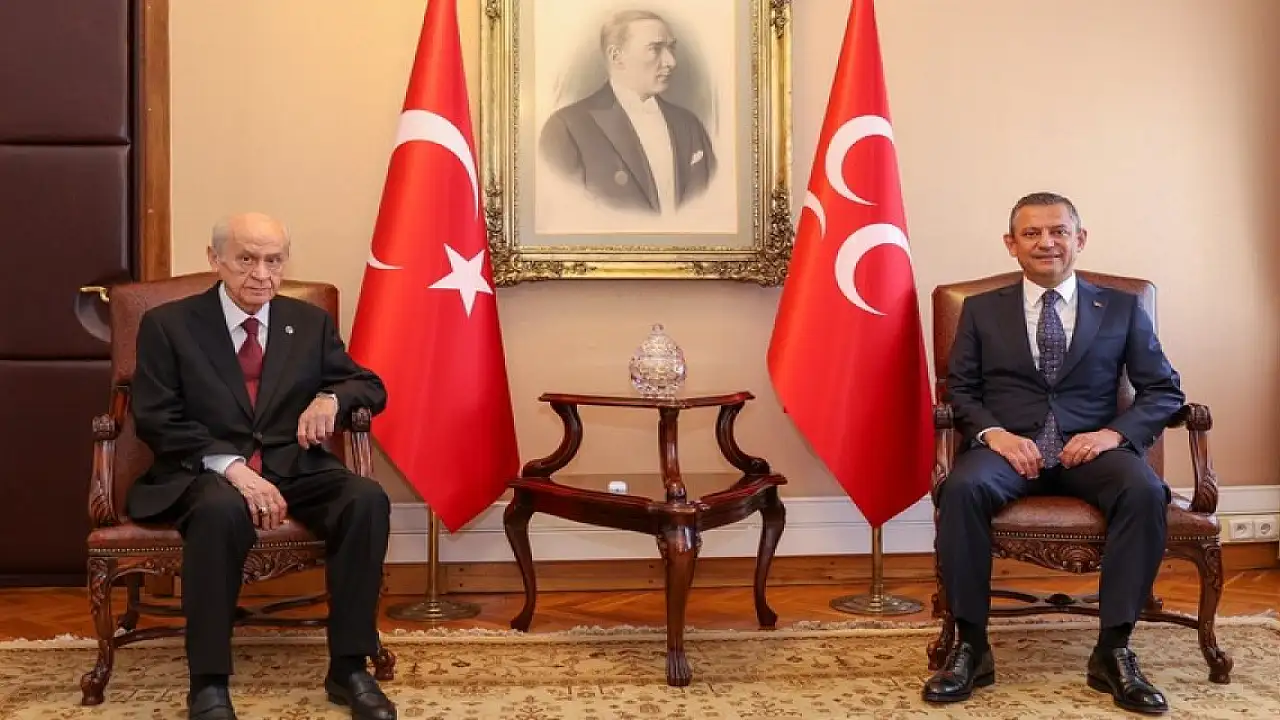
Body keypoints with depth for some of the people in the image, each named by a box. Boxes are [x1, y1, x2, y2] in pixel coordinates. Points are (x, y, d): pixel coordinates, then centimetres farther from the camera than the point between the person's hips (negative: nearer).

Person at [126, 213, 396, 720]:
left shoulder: (310, 323, 13)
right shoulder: (168, 324, 3)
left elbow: (371, 387, 14)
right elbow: (155, 421, -5)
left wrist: (332, 397, -11)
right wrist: (231, 467, -21)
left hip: (296, 469, 3)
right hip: (206, 472, -3)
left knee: (368, 498, -27)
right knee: (222, 509, -39)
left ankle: (349, 667, -18)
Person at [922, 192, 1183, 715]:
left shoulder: (1122, 309, 14)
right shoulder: (981, 310, 15)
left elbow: (1164, 390, 10)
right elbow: (959, 390, 9)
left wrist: (1115, 433, -10)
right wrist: (995, 434, -12)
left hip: (1090, 447, 1)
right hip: (1008, 445, 0)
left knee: (1145, 490, -33)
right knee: (962, 487, -34)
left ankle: (1113, 651, -21)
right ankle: (971, 646, -22)